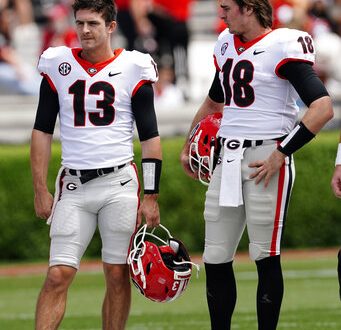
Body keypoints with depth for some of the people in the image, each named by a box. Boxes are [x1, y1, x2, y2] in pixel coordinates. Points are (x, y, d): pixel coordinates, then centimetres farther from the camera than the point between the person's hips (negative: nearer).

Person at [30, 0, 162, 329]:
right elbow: (42, 131, 10)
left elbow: (150, 138, 3)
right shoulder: (58, 65, 6)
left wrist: (150, 197, -1)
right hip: (73, 186, 1)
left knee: (117, 275, 2)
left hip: (119, 183, -1)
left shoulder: (133, 67, 1)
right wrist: (40, 190, 4)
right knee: (57, 276, -7)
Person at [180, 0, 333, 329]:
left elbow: (322, 108, -18)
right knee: (215, 260, 7)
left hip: (266, 157, -7)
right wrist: (189, 145, 31)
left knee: (266, 256, -3)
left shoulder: (283, 46, -10)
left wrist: (282, 153, -18)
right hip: (227, 158, 7)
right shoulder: (226, 44, 14)